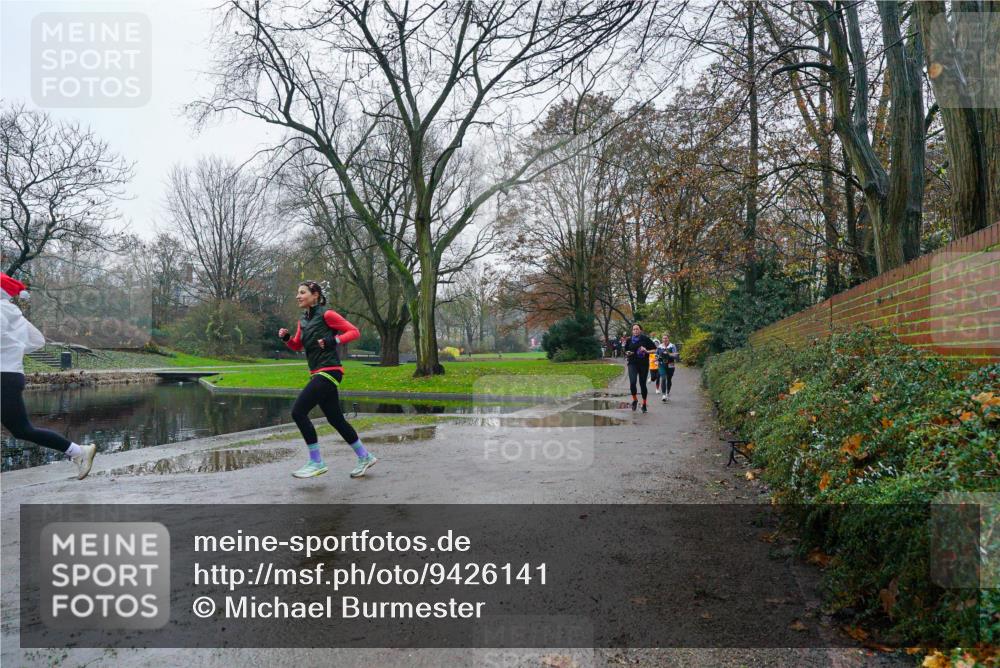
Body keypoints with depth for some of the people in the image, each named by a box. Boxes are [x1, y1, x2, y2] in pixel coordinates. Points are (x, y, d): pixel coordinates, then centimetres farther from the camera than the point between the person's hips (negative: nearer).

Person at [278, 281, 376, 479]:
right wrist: (286, 338, 4)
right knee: (336, 419, 11)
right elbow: (297, 346, 24)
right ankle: (365, 457, 23)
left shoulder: (326, 314, -7)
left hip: (329, 371, -8)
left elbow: (354, 331, -7)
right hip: (317, 374, 8)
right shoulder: (303, 320, 16)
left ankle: (316, 463, -5)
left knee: (298, 411, -14)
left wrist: (335, 340, -21)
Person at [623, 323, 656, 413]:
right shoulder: (629, 340, 6)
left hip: (644, 364, -1)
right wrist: (627, 353, -2)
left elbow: (655, 349, 2)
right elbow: (626, 351, 20)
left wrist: (647, 351, -14)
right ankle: (635, 400, 7)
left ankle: (644, 404, 20)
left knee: (642, 384, 4)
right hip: (633, 364, 1)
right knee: (632, 382, -18)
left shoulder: (645, 339, -1)